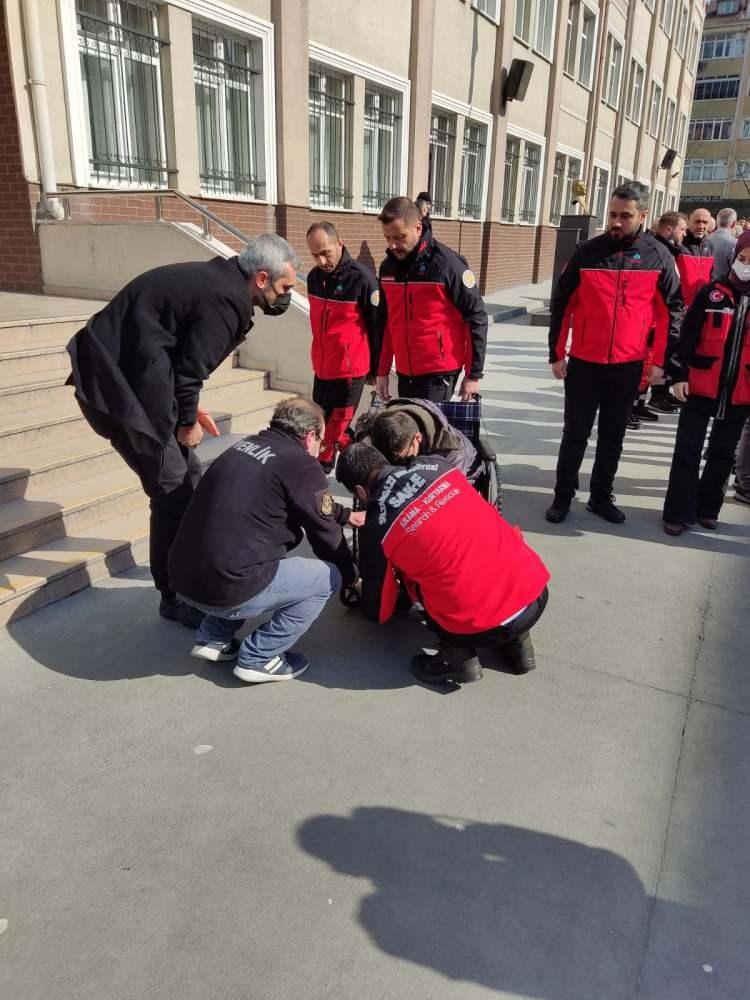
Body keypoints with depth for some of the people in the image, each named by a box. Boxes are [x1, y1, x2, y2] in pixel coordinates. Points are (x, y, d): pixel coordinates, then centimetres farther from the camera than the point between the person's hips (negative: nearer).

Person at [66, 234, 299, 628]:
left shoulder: (217, 278, 11)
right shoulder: (226, 301, -20)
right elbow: (188, 370, -18)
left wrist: (188, 411, 12)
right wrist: (187, 423, -2)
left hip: (120, 370, 10)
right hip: (119, 385, -10)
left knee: (188, 476, 17)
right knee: (173, 490, -4)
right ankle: (176, 596, 10)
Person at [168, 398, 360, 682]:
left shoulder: (248, 445, 14)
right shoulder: (302, 465, -8)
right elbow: (326, 535, 4)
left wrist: (346, 514, 42)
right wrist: (351, 575, 24)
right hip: (228, 588, -8)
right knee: (328, 576, 7)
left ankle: (214, 638, 24)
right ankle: (258, 658, 9)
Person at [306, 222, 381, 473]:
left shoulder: (362, 278, -16)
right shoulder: (314, 276, 4)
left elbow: (377, 325, -8)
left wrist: (375, 369, -1)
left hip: (350, 369, -7)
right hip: (322, 367, 7)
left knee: (333, 429, -1)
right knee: (322, 424, 15)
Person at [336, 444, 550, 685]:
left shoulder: (377, 529, -4)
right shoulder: (436, 465, 7)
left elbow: (377, 612, 12)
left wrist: (362, 599, 35)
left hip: (483, 627, -4)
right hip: (536, 591, 5)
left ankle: (459, 657, 9)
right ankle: (518, 642, 22)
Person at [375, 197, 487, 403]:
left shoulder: (447, 263, -13)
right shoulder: (388, 267, 6)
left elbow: (476, 319, -9)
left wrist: (473, 375, -10)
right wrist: (382, 371, 13)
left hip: (439, 373, -6)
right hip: (404, 372, 6)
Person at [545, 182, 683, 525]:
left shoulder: (658, 256, -1)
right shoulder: (587, 252, -3)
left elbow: (673, 309, 4)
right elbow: (561, 305, 2)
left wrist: (661, 359, -1)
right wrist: (556, 353, -1)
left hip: (628, 365, 1)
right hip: (584, 362, -1)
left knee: (613, 435, 12)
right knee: (575, 433, 6)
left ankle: (601, 496, 25)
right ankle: (563, 496, 19)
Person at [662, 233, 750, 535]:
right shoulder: (712, 293, 0)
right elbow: (688, 334, -1)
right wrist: (679, 374, -7)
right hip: (701, 387, -2)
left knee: (723, 454, 12)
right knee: (687, 450, 0)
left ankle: (707, 508, 26)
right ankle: (679, 511, 9)